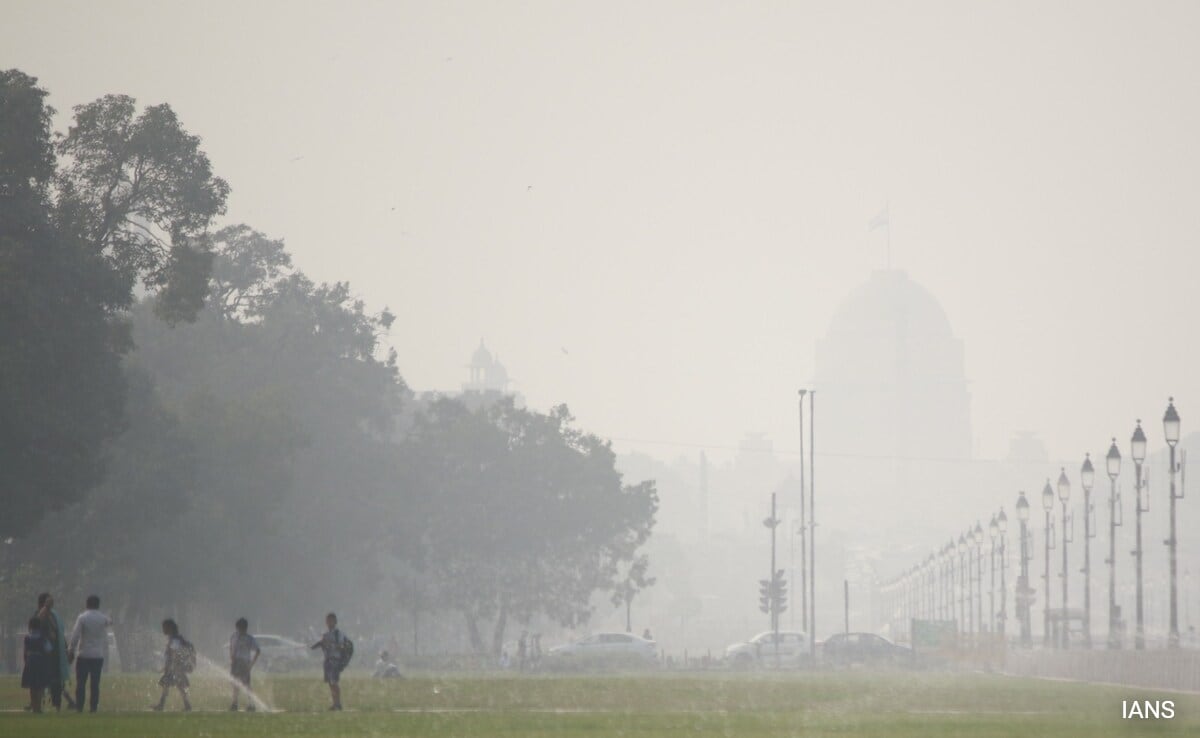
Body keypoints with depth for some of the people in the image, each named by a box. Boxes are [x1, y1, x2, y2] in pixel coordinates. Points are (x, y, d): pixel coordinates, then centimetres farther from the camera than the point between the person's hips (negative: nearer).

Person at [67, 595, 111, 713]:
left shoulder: (82, 617, -8)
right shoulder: (103, 618, 2)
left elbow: (75, 636, -12)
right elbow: (108, 622, 26)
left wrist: (70, 651, -5)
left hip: (83, 655, -3)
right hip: (98, 655, 3)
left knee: (80, 683, 2)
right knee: (95, 683, 5)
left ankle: (79, 707, -2)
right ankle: (93, 707, 1)